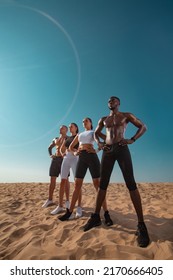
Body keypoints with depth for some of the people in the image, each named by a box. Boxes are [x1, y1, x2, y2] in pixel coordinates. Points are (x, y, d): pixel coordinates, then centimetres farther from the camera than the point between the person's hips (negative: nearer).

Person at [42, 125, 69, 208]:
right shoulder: (55, 139, 20)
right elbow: (49, 147, 31)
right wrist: (50, 155, 13)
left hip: (64, 160, -5)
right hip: (55, 160, 5)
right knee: (52, 180, 3)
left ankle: (67, 200, -2)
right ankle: (50, 200, 11)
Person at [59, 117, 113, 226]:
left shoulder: (94, 132, 15)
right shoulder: (79, 134, 26)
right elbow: (71, 147, 30)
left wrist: (97, 150, -12)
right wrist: (76, 152, 9)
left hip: (92, 156, -4)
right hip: (81, 158, 4)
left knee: (98, 184, -8)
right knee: (77, 185, 2)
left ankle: (106, 214, -5)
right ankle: (70, 212, 8)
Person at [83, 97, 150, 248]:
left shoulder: (126, 115, 11)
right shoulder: (103, 119, 21)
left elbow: (143, 126, 10)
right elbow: (96, 133, 29)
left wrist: (132, 140, -6)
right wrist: (99, 143, 7)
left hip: (122, 149, -4)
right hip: (107, 151, 4)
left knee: (131, 184, -11)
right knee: (102, 184, 3)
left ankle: (141, 225, -8)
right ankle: (96, 216, 14)